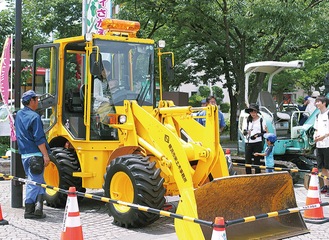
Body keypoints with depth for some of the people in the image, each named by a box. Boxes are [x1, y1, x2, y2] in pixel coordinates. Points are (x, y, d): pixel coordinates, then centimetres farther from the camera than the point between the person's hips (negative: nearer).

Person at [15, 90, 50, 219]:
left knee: (36, 180, 15)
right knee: (35, 182, -1)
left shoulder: (18, 115, 12)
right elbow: (39, 139, -19)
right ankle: (29, 210, 0)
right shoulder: (34, 117, -14)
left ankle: (38, 206, 10)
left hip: (24, 154, 8)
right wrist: (46, 155, -17)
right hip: (35, 155, -8)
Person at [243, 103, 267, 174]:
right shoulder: (248, 120, 14)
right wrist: (245, 132, -3)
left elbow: (265, 132, -1)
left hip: (257, 143, -4)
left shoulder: (261, 120, 1)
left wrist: (257, 135, -17)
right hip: (248, 143, 4)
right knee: (247, 161, 1)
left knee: (257, 161, 0)